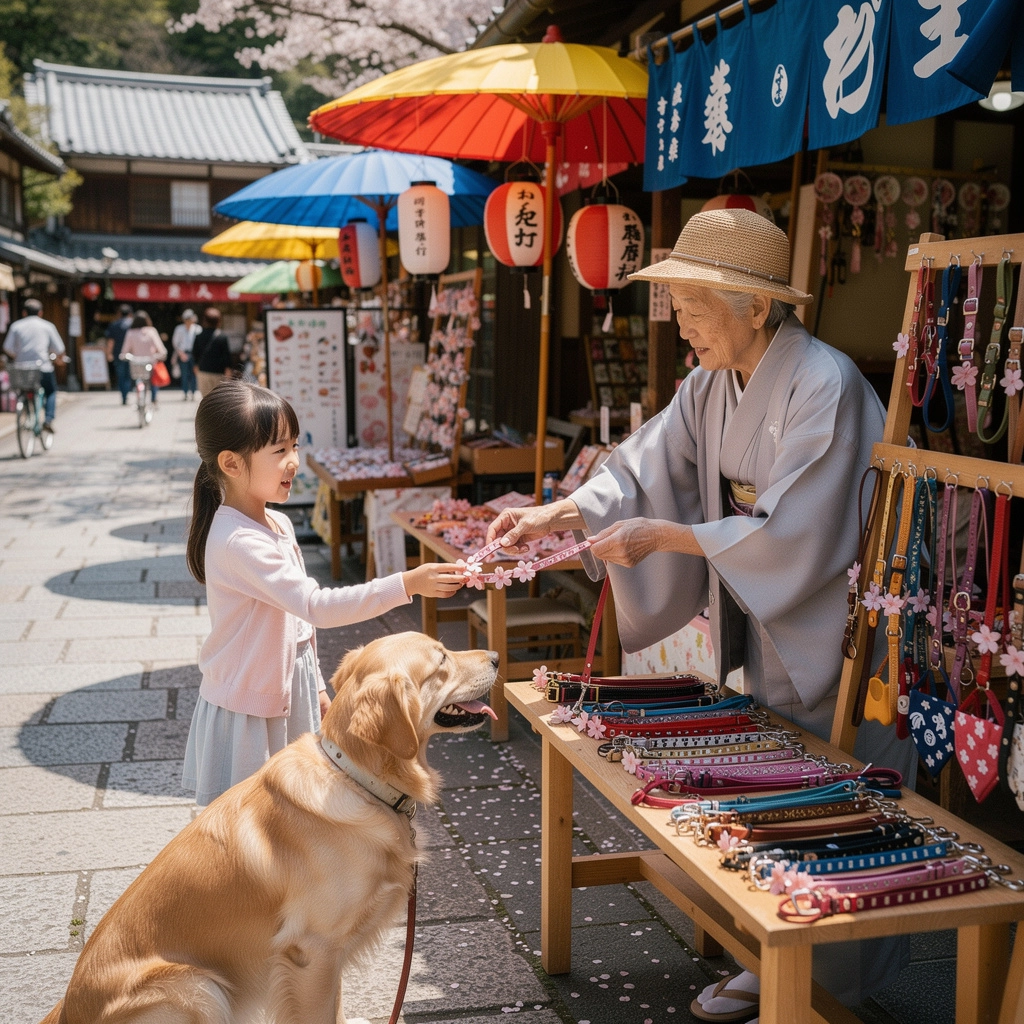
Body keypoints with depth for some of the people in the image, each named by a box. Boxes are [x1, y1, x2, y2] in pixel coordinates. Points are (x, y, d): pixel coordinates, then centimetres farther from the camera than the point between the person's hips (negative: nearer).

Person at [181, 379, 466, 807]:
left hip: (289, 699, 8)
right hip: (248, 711, -8)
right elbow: (316, 606, -33)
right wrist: (406, 585, -36)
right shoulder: (239, 542, -25)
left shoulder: (278, 524, 5)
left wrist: (316, 689, 19)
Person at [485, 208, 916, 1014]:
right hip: (766, 629, 8)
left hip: (836, 637, -8)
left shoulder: (825, 387, -24)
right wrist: (554, 516, -15)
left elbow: (794, 535, -26)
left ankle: (838, 988, 21)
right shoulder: (713, 386, 2)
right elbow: (645, 467, 0)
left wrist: (663, 536, -25)